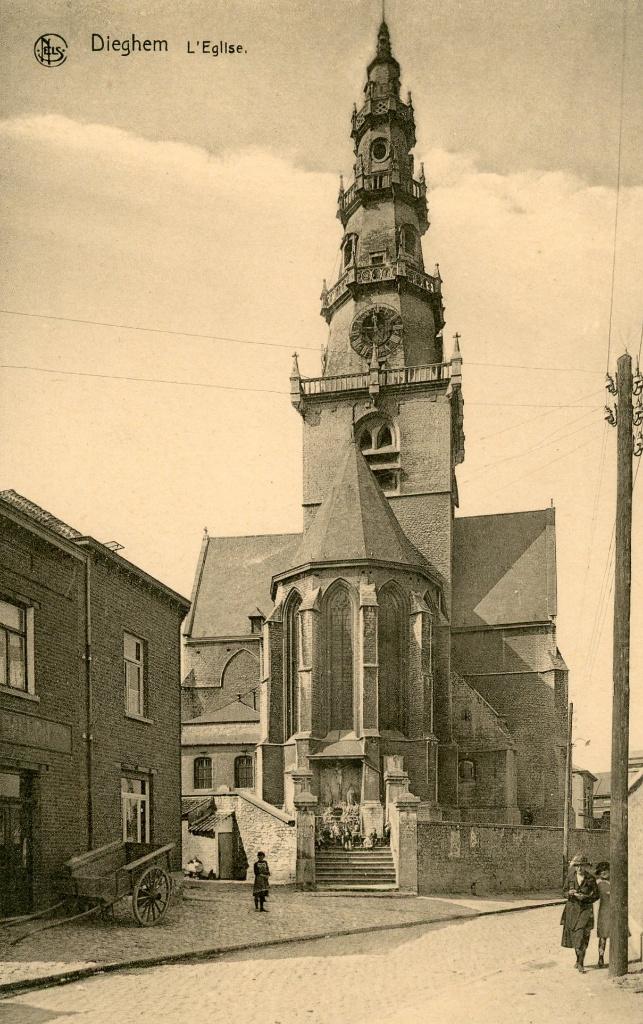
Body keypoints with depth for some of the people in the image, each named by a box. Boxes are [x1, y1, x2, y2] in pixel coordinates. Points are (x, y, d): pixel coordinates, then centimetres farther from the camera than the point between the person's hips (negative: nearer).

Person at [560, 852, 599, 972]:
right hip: (572, 908, 3)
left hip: (585, 909, -3)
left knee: (582, 935, -11)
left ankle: (581, 964, -1)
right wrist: (569, 893, -13)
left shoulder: (591, 879, -7)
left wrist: (584, 897, -16)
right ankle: (578, 959, 31)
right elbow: (565, 892, 10)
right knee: (574, 935, 11)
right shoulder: (570, 877, 2)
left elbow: (596, 895, 0)